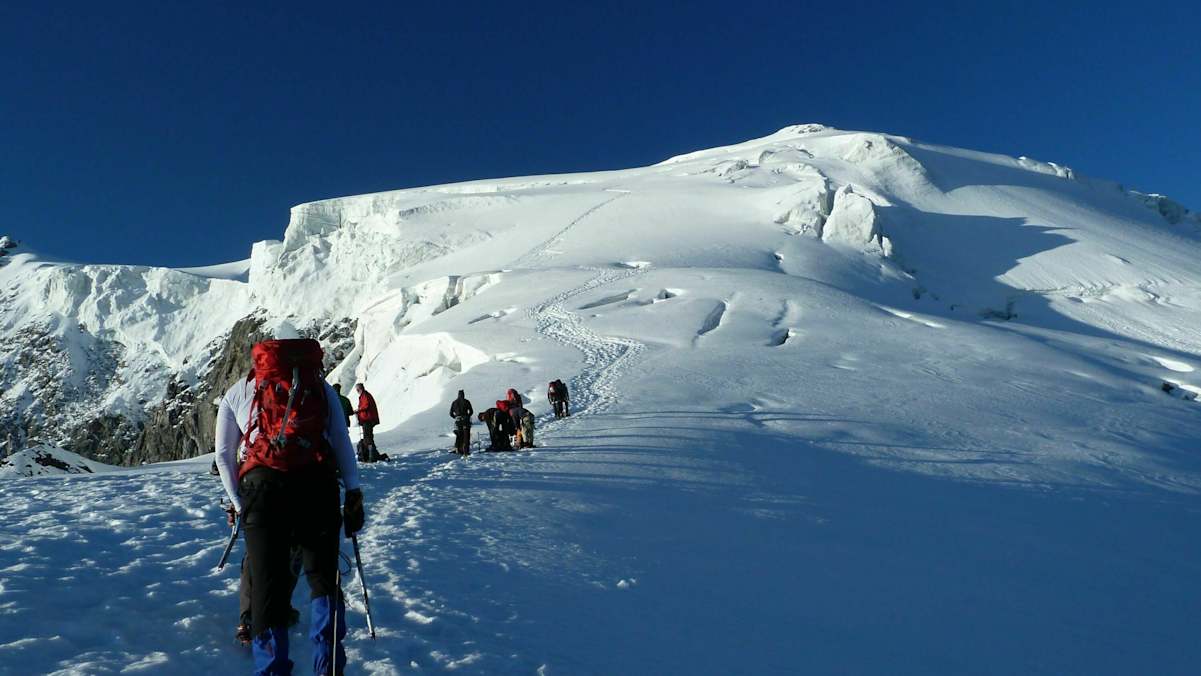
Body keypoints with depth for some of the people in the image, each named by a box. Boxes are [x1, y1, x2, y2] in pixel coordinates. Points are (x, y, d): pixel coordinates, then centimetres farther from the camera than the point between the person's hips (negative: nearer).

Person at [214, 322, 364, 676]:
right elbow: (342, 443, 10)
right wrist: (354, 493, 7)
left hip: (263, 487, 0)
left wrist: (238, 501, 25)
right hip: (317, 486, 0)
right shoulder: (322, 387, 19)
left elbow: (224, 455, 19)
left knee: (267, 583, 8)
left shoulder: (238, 391, 21)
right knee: (323, 577, 12)